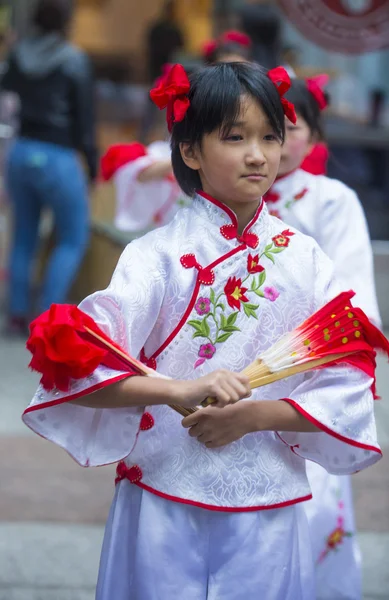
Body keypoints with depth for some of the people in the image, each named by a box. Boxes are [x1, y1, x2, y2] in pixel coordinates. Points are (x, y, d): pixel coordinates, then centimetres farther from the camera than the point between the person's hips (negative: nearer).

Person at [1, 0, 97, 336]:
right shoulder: (74, 62, -12)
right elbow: (84, 116, -8)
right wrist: (92, 161, 0)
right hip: (57, 158, -5)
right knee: (73, 239, 7)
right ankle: (48, 317, -1)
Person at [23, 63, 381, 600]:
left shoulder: (304, 261, 1)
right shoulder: (158, 255, -6)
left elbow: (346, 391, 1)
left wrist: (259, 415, -14)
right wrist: (179, 388, -30)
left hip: (269, 514, 2)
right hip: (163, 509, -2)